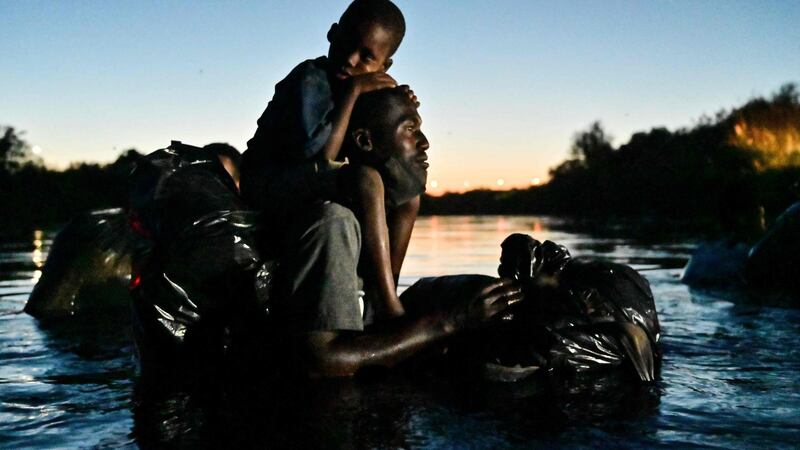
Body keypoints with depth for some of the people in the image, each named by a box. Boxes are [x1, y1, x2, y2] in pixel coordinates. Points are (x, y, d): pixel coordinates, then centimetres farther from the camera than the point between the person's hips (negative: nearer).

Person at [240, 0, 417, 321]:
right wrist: (353, 91, -24)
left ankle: (382, 300, -1)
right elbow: (319, 156, -29)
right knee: (365, 179, -32)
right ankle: (389, 308, -32)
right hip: (265, 184, -9)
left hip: (309, 188, 9)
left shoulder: (365, 88, 8)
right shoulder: (310, 80, -17)